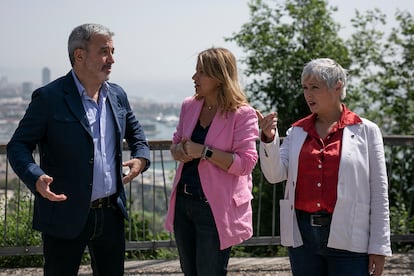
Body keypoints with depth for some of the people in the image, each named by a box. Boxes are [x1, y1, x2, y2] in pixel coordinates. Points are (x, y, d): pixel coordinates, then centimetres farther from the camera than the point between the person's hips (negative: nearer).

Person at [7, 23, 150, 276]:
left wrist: (141, 157, 4)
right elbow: (18, 145, -9)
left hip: (111, 214, 6)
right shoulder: (49, 97, -11)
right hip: (65, 215, -5)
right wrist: (36, 178, -27)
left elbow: (135, 132, 25)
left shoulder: (117, 95, 8)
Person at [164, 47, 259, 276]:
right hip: (183, 202, 7)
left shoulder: (242, 114, -12)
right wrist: (179, 151, -7)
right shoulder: (189, 106, 6)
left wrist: (203, 151, -23)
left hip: (215, 207, -7)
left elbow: (246, 162, -17)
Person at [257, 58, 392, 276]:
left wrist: (379, 247, -4)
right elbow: (275, 174, 1)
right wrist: (269, 138, -15)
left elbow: (379, 194, 0)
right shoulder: (297, 131, 11)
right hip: (302, 235, 4)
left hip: (347, 240, -3)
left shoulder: (365, 131, 1)